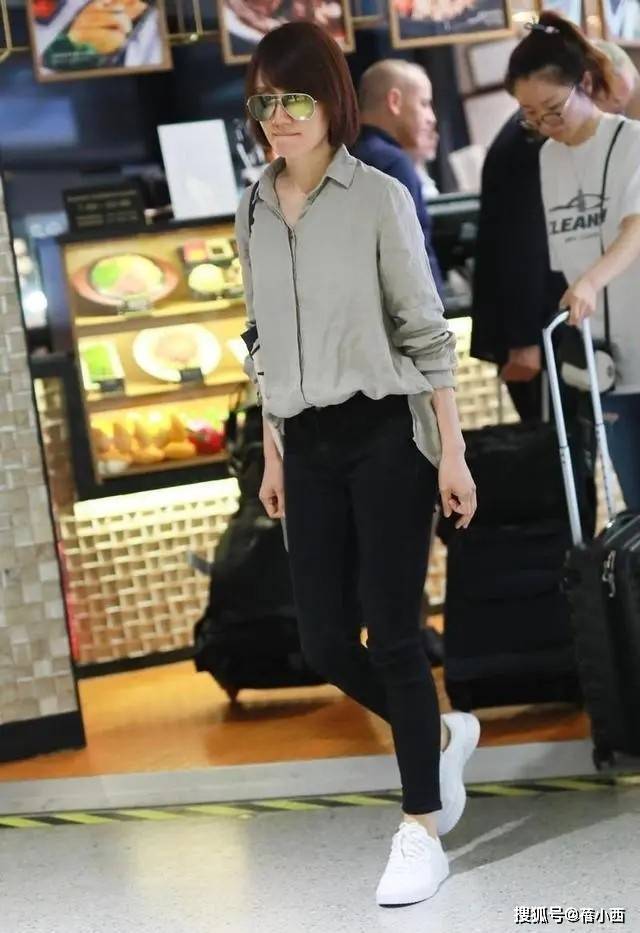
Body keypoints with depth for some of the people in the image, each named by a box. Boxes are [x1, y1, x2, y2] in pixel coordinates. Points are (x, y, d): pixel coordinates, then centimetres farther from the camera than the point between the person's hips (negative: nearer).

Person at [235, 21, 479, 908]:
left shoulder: (379, 198, -7)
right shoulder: (252, 211, 8)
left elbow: (428, 333, -6)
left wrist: (452, 453, -8)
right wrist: (272, 455, 17)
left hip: (385, 437, -5)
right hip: (308, 448, 5)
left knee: (392, 636, -3)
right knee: (326, 646, 5)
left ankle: (422, 831, 9)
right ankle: (443, 735, 34)